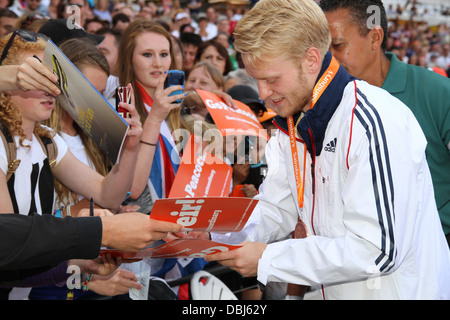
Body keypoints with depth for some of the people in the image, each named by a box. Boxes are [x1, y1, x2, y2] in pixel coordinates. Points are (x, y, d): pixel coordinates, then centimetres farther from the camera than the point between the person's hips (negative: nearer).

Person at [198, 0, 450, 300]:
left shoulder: (374, 122, -21)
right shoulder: (293, 124, 7)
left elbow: (379, 250, -25)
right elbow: (276, 211, 10)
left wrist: (267, 260, -21)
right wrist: (212, 235, -9)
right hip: (330, 291, 7)